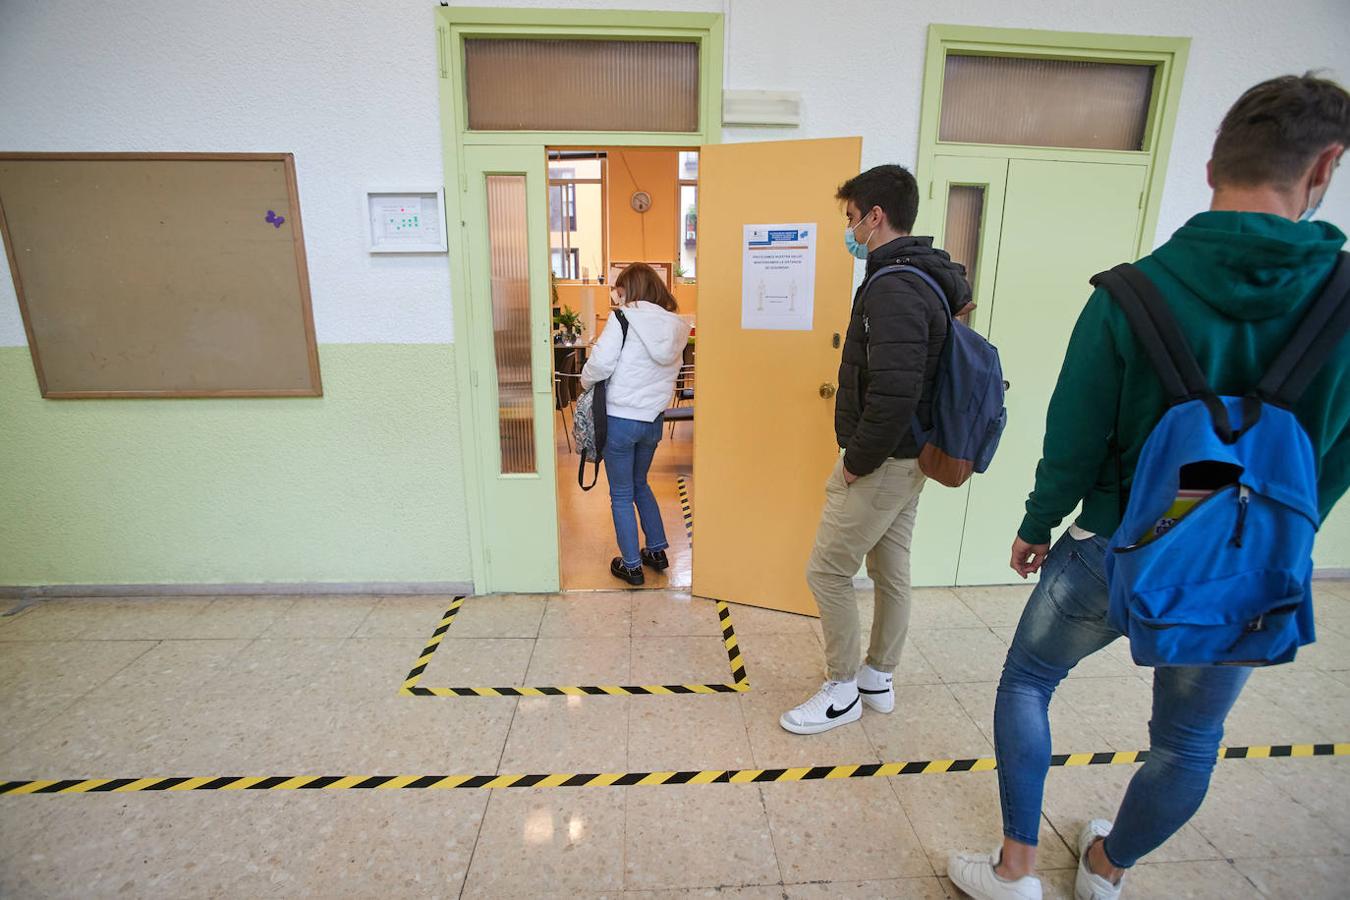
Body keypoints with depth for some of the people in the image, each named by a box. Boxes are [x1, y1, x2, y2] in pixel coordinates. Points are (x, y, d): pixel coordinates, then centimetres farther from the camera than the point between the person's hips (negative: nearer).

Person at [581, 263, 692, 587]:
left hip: (620, 419, -6)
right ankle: (657, 550, 32)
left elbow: (601, 362, -17)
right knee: (640, 484, 26)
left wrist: (586, 381, 2)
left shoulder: (623, 318, -12)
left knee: (621, 495, 9)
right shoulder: (676, 326, 5)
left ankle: (631, 565, 18)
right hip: (654, 419, 6)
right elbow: (669, 369, 8)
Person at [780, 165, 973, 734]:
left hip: (881, 463, -10)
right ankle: (878, 679, 35)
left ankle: (841, 692, 18)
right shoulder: (930, 280, 11)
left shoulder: (892, 289, -22)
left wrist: (857, 461, -17)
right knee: (891, 571, 18)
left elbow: (893, 394, -31)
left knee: (828, 572, 2)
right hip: (909, 457, 10)